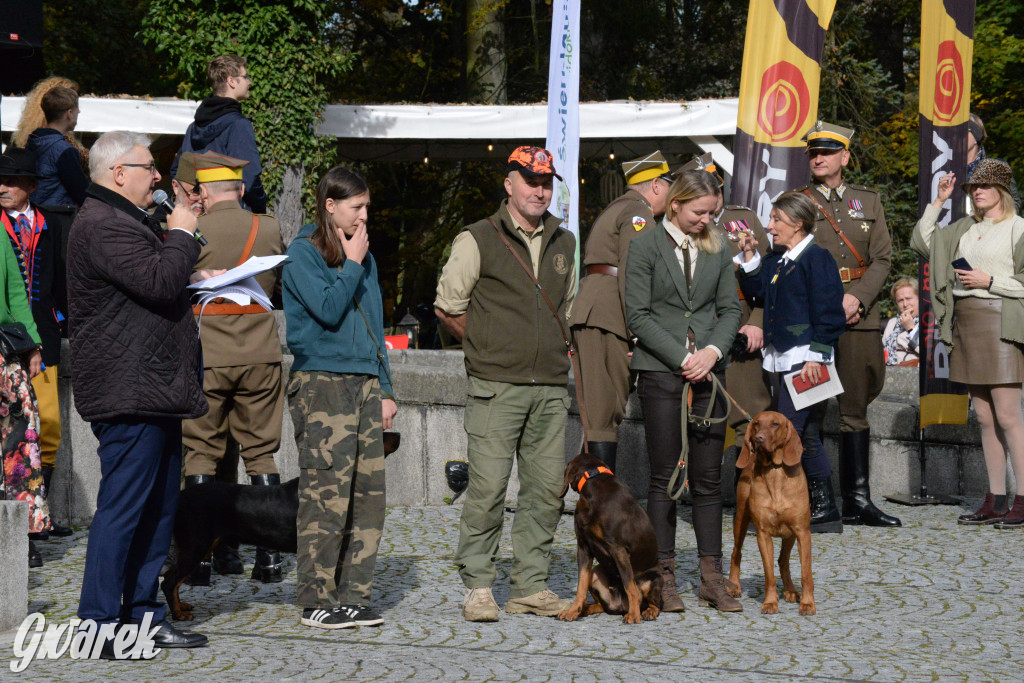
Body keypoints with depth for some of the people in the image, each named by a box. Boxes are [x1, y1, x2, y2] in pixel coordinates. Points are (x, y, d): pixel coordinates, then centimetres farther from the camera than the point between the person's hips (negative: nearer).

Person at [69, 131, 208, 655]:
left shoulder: (127, 221, 24)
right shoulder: (102, 226, -13)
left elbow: (161, 287, 32)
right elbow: (159, 281, -23)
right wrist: (182, 235, -8)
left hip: (154, 392, 11)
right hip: (130, 395, -11)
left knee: (158, 506, 12)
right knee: (123, 507, -9)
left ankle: (144, 616, 18)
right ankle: (101, 626, -4)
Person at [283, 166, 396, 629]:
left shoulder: (364, 256, 19)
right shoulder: (303, 253, -2)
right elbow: (328, 308, -15)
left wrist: (385, 389, 16)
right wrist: (352, 264, -4)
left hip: (364, 384, 7)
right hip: (320, 384, -7)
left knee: (368, 492, 3)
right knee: (326, 495, -9)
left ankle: (354, 594, 10)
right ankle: (316, 600, -3)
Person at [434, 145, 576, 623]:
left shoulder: (564, 244, 15)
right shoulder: (477, 241, -1)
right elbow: (448, 307, 3)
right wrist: (487, 348, 6)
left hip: (551, 387, 5)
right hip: (496, 387, -5)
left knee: (546, 489, 4)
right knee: (487, 487, -7)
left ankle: (531, 587, 12)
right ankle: (477, 586, 2)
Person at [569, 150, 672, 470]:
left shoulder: (614, 210, 27)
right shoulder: (638, 212, -3)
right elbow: (631, 274, -14)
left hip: (588, 311, 9)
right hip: (608, 315, -9)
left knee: (600, 412, 7)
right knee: (607, 412, -10)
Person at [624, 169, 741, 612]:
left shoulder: (717, 249, 12)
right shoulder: (645, 247, -1)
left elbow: (730, 309, 12)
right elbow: (637, 315, -6)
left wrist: (713, 350, -7)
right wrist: (682, 357, -12)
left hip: (708, 373, 4)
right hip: (660, 373, -4)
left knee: (709, 477, 4)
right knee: (664, 477, -1)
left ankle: (712, 579, 9)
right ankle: (664, 579, 4)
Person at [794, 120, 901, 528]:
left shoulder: (868, 202, 13)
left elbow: (883, 260, 6)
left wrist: (857, 298, -10)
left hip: (860, 313, 3)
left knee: (855, 407, 5)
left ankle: (857, 500, 9)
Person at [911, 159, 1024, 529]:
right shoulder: (964, 228, 16)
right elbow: (922, 241, 19)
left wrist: (989, 281, -14)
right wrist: (938, 201, 14)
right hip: (965, 324, 7)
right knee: (985, 419, 7)